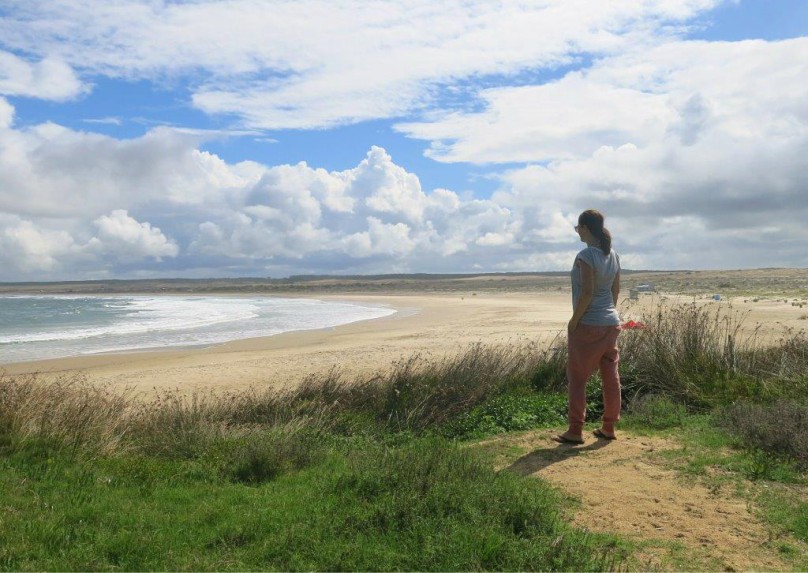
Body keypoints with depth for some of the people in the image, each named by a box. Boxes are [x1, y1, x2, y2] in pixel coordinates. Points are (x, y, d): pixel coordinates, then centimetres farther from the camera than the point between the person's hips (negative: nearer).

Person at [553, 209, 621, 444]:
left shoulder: (586, 256, -16)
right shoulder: (613, 255, 8)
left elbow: (587, 293, -20)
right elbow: (616, 289, 13)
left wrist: (574, 320, -12)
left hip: (588, 325, -8)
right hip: (611, 323, 8)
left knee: (577, 378, 1)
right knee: (611, 376, 11)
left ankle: (575, 431, 5)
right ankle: (609, 427, 20)